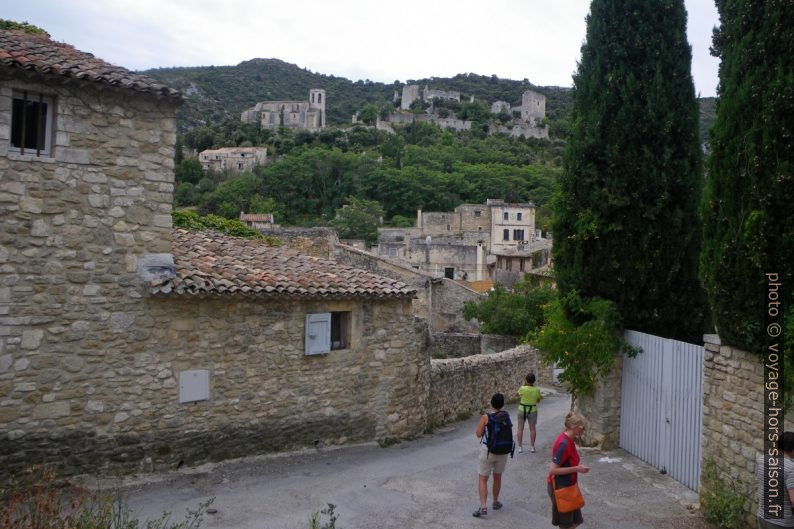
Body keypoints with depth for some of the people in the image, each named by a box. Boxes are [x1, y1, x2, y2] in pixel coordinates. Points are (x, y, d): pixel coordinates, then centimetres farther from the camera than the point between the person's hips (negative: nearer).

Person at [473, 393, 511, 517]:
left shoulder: (486, 417, -15)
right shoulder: (506, 416, -5)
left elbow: (478, 434, -10)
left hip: (487, 451, -4)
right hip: (502, 451, 4)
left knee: (483, 479, 3)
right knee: (497, 477, 22)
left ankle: (483, 507, -8)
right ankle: (495, 502, 35)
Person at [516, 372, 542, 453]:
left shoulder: (522, 388, -16)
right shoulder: (536, 390, -12)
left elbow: (518, 394, 5)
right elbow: (538, 400, 1)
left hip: (522, 410, -1)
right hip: (532, 410, 1)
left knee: (520, 428, 7)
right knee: (532, 428, 13)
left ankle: (520, 447, 9)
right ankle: (532, 447, 16)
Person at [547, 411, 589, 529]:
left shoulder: (569, 440, 3)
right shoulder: (564, 444, -25)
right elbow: (552, 470, -26)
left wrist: (578, 467, 6)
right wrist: (577, 469, -22)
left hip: (567, 486, 9)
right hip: (560, 488, -9)